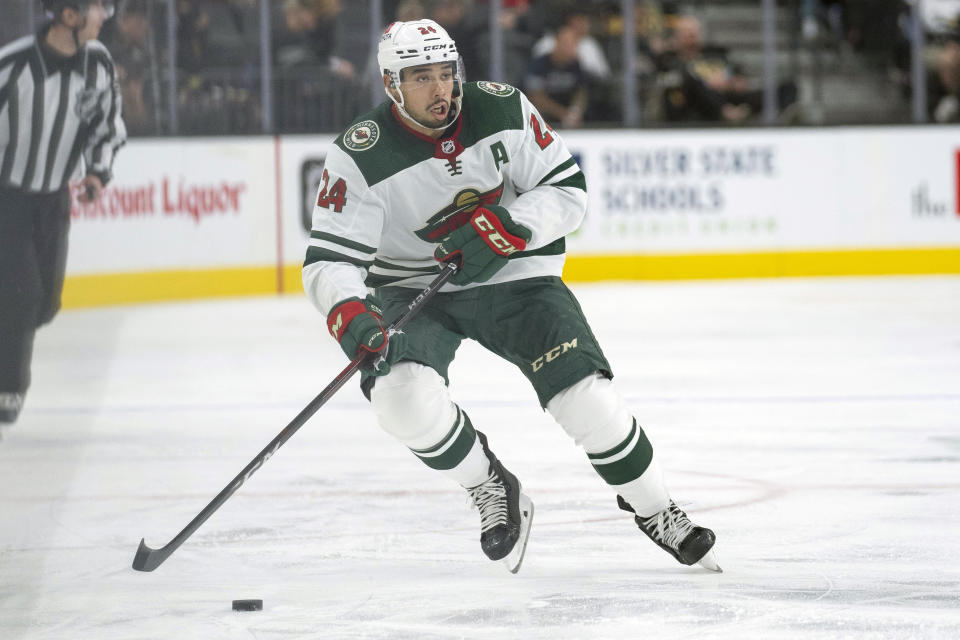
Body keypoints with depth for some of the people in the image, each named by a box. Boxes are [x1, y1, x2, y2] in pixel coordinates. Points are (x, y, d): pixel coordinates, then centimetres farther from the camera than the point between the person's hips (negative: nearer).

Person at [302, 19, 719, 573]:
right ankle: (493, 491, -2)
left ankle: (653, 509, 10)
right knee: (404, 391, -29)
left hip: (512, 274, 1)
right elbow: (329, 259, -19)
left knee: (585, 394, -14)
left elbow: (567, 190, -7)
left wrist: (509, 225, -25)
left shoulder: (503, 110, -12)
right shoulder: (361, 157, -18)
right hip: (412, 289, 0)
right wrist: (348, 314, -40)